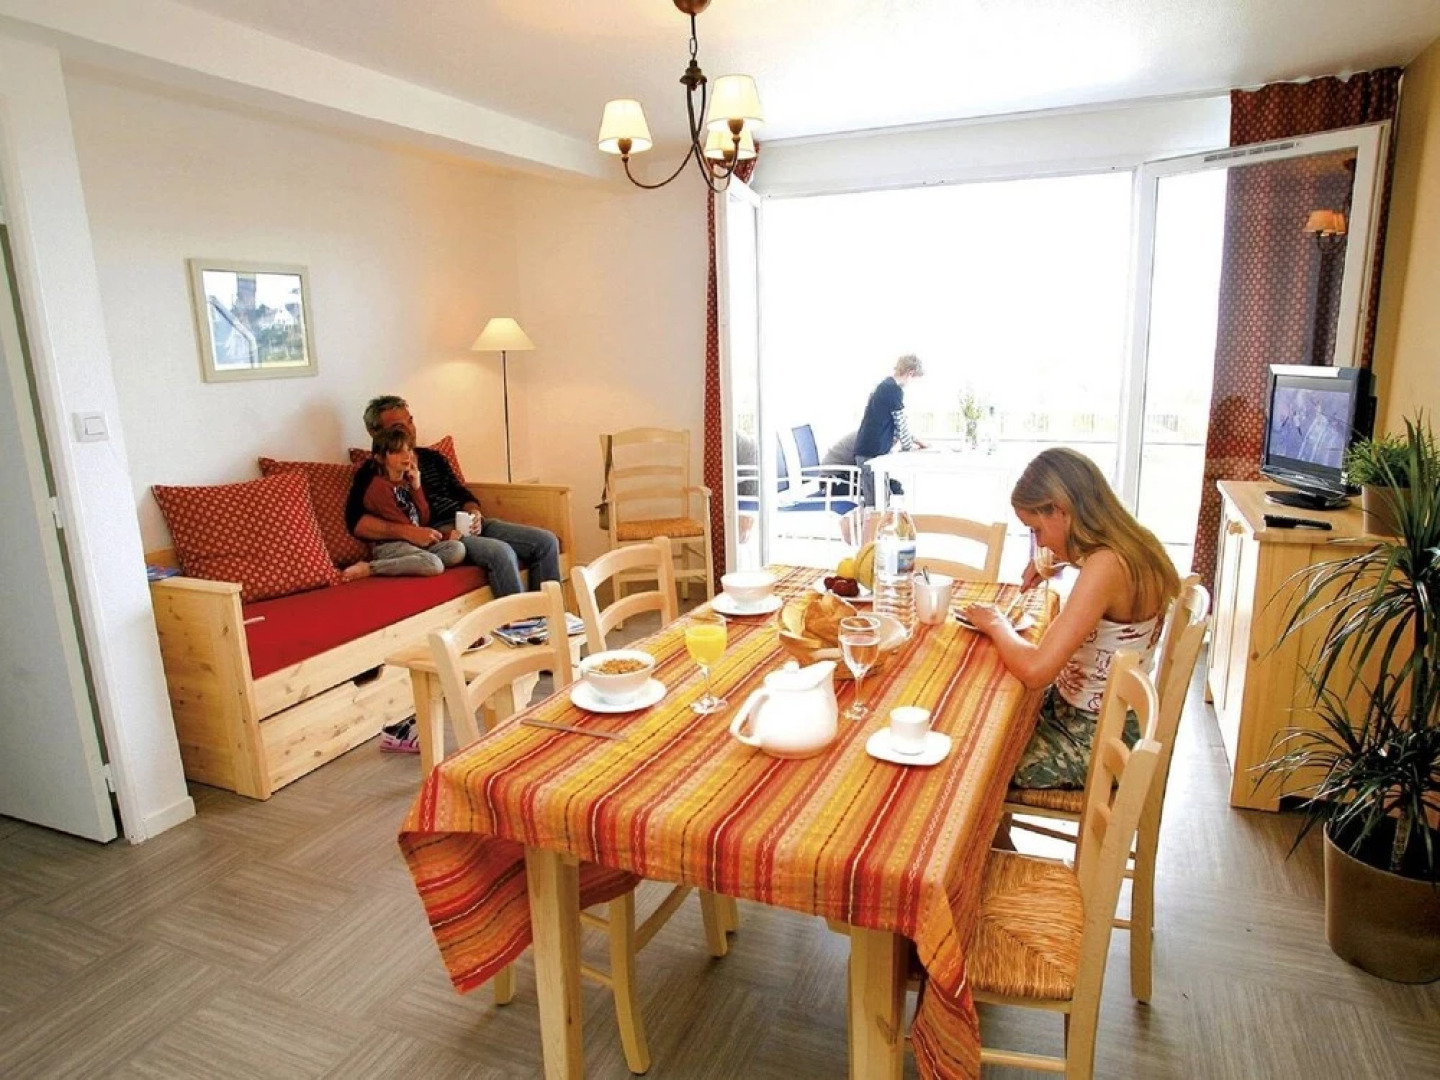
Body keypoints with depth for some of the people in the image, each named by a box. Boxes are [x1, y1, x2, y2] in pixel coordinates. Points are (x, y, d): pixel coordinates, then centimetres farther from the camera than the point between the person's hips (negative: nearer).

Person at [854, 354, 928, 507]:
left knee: (873, 499, 11)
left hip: (870, 449, 10)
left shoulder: (886, 385, 16)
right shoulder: (894, 390, -13)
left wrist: (912, 439, 24)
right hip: (873, 451, -10)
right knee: (875, 502, -7)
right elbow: (901, 422, -7)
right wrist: (908, 445, 9)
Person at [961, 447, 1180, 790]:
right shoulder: (1129, 545, 0)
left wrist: (995, 624, -17)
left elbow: (1035, 669, -35)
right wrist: (1054, 559, 7)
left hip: (1093, 741, -9)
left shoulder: (1106, 566, -28)